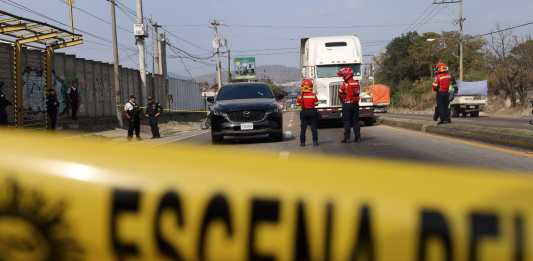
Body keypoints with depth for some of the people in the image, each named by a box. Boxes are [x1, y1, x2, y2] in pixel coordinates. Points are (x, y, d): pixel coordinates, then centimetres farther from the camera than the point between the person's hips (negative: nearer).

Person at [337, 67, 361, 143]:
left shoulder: (345, 84, -13)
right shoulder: (357, 83, 6)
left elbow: (340, 95, -5)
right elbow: (357, 93, 11)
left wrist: (343, 102, 10)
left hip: (347, 104, -5)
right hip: (355, 104, 5)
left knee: (347, 122, -1)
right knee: (355, 121, 10)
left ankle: (347, 138, -2)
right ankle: (357, 137, 10)